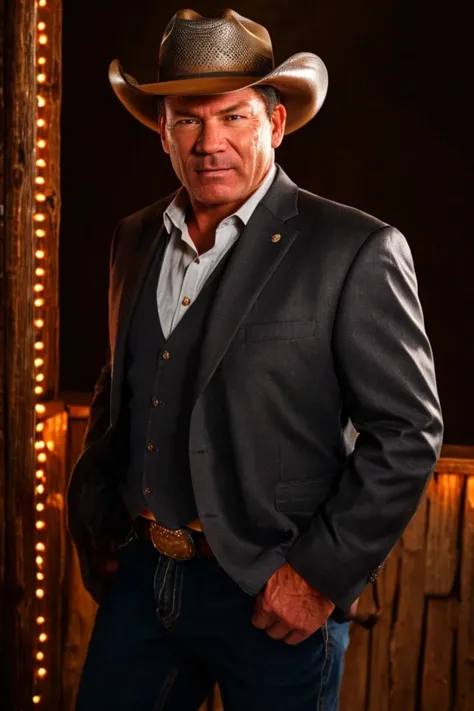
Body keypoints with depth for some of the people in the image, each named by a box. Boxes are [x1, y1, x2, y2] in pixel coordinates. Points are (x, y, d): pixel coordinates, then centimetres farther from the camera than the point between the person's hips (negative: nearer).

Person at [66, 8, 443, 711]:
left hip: (275, 602, -5)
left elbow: (408, 431, -12)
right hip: (140, 578, 5)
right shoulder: (135, 240, 6)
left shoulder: (355, 253, -13)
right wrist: (94, 522, 11)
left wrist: (320, 573, -14)